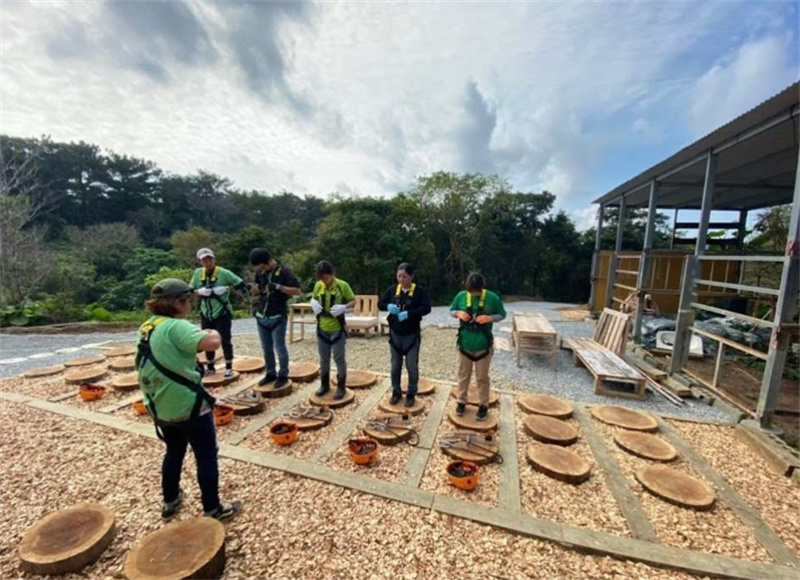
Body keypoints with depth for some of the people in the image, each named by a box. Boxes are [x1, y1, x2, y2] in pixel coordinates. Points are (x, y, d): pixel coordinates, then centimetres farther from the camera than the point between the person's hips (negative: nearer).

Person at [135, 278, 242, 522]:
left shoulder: (147, 327, 5)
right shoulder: (176, 326, -24)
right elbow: (211, 343, -38)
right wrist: (214, 333, -20)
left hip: (161, 407, 8)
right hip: (188, 406, -8)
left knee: (174, 452, 28)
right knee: (206, 456, 9)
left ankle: (170, 502, 44)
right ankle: (213, 510, 22)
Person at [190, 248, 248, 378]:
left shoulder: (224, 273, -12)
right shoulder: (198, 273, 2)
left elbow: (241, 284, -13)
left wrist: (226, 289, -26)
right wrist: (199, 292, -13)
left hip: (222, 313, -5)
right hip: (206, 314, 5)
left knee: (225, 340, 1)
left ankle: (229, 368, 13)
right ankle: (210, 367, 31)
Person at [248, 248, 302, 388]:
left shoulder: (284, 272, -12)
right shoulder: (260, 272, 5)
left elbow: (297, 290, -16)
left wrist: (278, 287, -26)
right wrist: (255, 289, -5)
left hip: (278, 317, -6)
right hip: (261, 316, 6)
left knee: (280, 348, 2)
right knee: (266, 348, 14)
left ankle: (283, 375, 17)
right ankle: (270, 373, 29)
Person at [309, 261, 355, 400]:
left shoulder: (343, 285, -11)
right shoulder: (318, 285, 0)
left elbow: (353, 301, -4)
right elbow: (313, 298, 16)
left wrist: (344, 307, -23)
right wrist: (313, 303, -8)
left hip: (337, 329, -4)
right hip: (322, 328, 4)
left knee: (339, 358, 5)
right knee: (323, 358, 14)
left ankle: (341, 387, 19)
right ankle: (324, 385, 31)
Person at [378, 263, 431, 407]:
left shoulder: (419, 291, -9)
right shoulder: (392, 289, 2)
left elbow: (427, 308, -18)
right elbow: (380, 304, 6)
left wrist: (409, 313, -30)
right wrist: (388, 306, -16)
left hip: (412, 335, -3)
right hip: (395, 334, 3)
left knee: (412, 366, 8)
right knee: (395, 365, 14)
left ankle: (411, 394, 24)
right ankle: (396, 392, 30)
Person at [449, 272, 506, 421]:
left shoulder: (492, 297, -11)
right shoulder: (461, 296, -6)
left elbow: (502, 315, -1)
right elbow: (451, 311, 6)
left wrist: (489, 318, -21)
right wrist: (458, 313, -16)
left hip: (483, 346, -2)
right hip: (464, 344, 2)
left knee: (482, 378, 12)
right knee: (463, 375, 16)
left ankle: (483, 405, 30)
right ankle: (461, 401, 34)